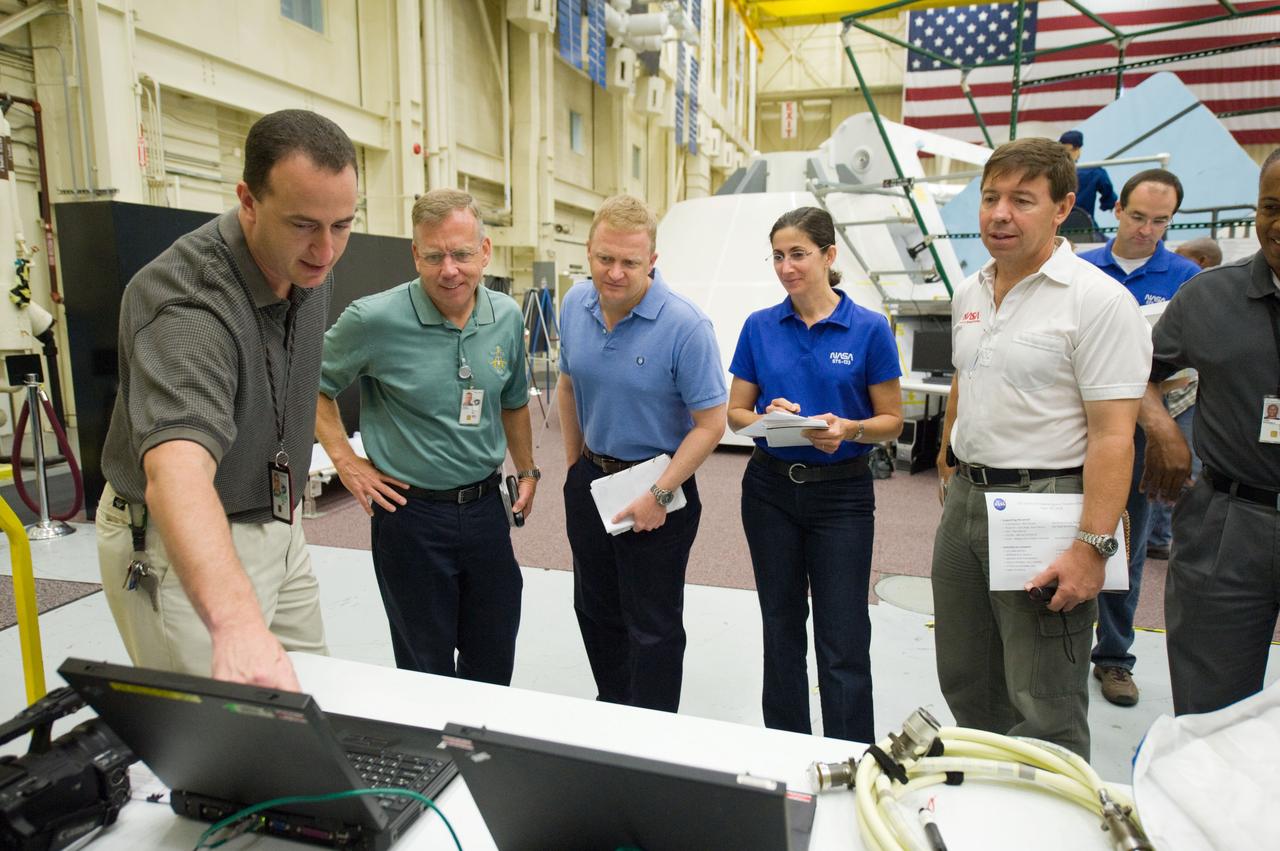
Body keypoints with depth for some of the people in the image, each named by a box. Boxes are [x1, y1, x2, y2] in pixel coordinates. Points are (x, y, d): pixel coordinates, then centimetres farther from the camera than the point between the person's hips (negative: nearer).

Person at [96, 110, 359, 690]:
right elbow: (176, 468, -47)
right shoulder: (186, 303, -31)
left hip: (275, 526, 8)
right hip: (183, 542, -7)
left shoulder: (310, 267, -4)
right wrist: (236, 622, -63)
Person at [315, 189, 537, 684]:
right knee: (427, 664, 11)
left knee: (495, 657, 19)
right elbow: (314, 384, -1)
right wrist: (345, 460, -6)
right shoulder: (375, 320, -15)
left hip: (485, 507, 5)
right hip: (411, 512, -4)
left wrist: (527, 471, 18)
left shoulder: (507, 318, 0)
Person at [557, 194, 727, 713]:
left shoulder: (685, 326, -23)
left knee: (653, 626, 7)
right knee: (596, 611, 21)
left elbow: (710, 423, -19)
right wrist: (574, 464, 12)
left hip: (657, 484, -6)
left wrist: (659, 495, -20)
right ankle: (610, 711, 44)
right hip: (590, 478, 6)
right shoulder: (574, 306, -3)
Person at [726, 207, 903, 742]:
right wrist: (768, 417, -16)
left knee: (843, 637, -1)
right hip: (771, 489, 3)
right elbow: (735, 413, 6)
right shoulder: (759, 327, 2)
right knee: (781, 625, 14)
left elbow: (891, 421, -1)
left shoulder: (869, 329, -5)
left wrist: (848, 429, -21)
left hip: (841, 492, -3)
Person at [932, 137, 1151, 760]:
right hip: (965, 498, 8)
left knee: (1044, 707, 1)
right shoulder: (969, 293, 10)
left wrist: (1092, 546, -23)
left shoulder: (1098, 300, -13)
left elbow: (1112, 435, -18)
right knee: (965, 684, 19)